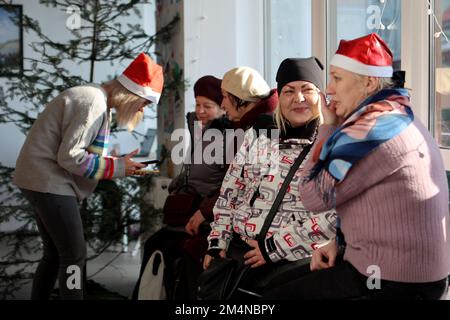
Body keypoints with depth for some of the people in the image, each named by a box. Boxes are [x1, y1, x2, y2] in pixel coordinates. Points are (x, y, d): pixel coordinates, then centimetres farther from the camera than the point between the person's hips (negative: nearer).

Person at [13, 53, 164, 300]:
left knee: (54, 255, 15)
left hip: (42, 180, 10)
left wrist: (119, 164, 2)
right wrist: (117, 167, -15)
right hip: (49, 182, -10)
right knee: (74, 256, -6)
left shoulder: (96, 99, 12)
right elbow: (69, 156, -22)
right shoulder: (93, 103, -19)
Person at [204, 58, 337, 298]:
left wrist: (275, 248, -15)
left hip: (289, 260, -4)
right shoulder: (258, 135, 11)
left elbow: (334, 215, -15)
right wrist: (217, 241, 6)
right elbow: (230, 191, 15)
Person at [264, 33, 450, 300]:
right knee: (305, 281, 25)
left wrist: (328, 127, -6)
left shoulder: (371, 128, -21)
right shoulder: (399, 118, 12)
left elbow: (314, 196, -15)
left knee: (277, 296, 0)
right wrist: (339, 243, 5)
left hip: (394, 281, -10)